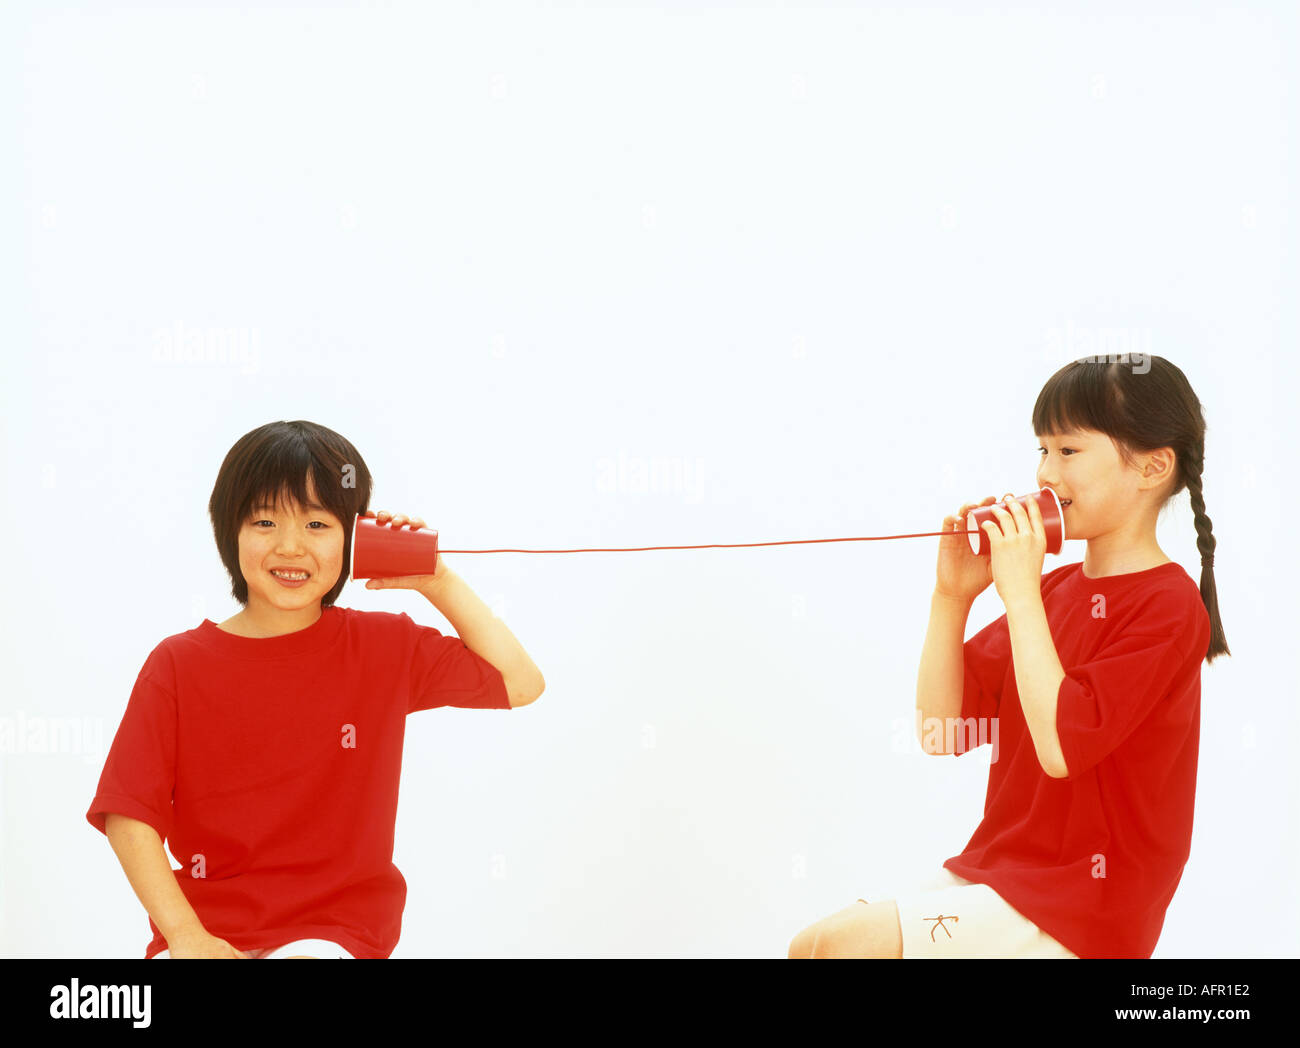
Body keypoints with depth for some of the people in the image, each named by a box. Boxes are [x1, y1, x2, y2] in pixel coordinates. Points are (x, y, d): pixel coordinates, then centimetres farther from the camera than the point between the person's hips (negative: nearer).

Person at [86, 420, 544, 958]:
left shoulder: (385, 646, 3)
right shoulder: (178, 664, -2)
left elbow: (521, 683, 4)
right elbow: (130, 813, -3)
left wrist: (439, 583, -2)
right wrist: (184, 934, -13)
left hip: (335, 929, 0)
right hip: (209, 924, 1)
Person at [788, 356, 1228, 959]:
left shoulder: (1168, 604, -12)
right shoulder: (1057, 588, 12)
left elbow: (1060, 744, -25)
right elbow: (942, 729, 6)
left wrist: (1020, 593, -21)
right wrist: (952, 596, -5)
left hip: (1079, 909, -8)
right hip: (996, 872, 8)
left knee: (838, 946, -20)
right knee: (806, 949, -1)